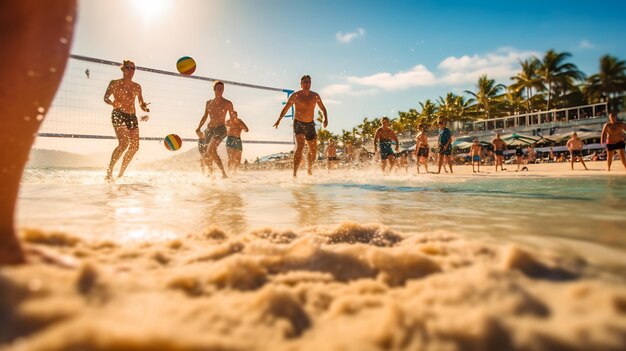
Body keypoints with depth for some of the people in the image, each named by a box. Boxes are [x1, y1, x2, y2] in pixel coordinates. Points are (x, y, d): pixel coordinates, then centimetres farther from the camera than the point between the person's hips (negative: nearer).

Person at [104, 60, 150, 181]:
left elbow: (141, 103, 18)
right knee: (124, 143, -23)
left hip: (132, 116, 5)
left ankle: (121, 173, 11)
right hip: (118, 115, -5)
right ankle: (109, 172, -15)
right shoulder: (115, 83, 5)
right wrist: (113, 103, -18)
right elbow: (106, 98, 3)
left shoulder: (137, 87, 15)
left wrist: (145, 108, -4)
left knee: (135, 145, -2)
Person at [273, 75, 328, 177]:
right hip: (298, 123, -4)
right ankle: (295, 172, -28)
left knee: (313, 150, 10)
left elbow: (323, 108, 13)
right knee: (300, 146, -25)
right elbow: (286, 108, 3)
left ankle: (310, 169, 36)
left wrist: (326, 119, -4)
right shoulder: (295, 95, -4)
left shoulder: (315, 96, 4)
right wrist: (279, 119, -6)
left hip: (310, 124, 4)